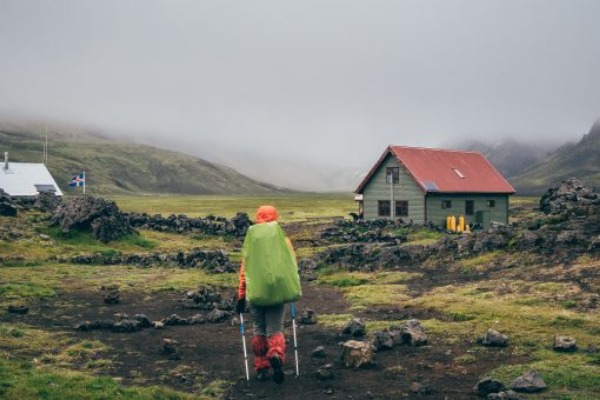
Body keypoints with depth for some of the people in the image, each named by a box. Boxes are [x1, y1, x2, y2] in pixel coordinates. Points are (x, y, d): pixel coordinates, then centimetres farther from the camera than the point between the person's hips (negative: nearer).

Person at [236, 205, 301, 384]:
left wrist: (241, 296, 6)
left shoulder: (250, 241, 2)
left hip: (256, 293, 1)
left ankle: (261, 369, 18)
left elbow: (244, 270, 1)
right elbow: (291, 266, 2)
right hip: (277, 291, -1)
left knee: (259, 331, 15)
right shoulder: (283, 240, 1)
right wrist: (295, 289, 15)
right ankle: (276, 356, -22)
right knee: (275, 330, 7)